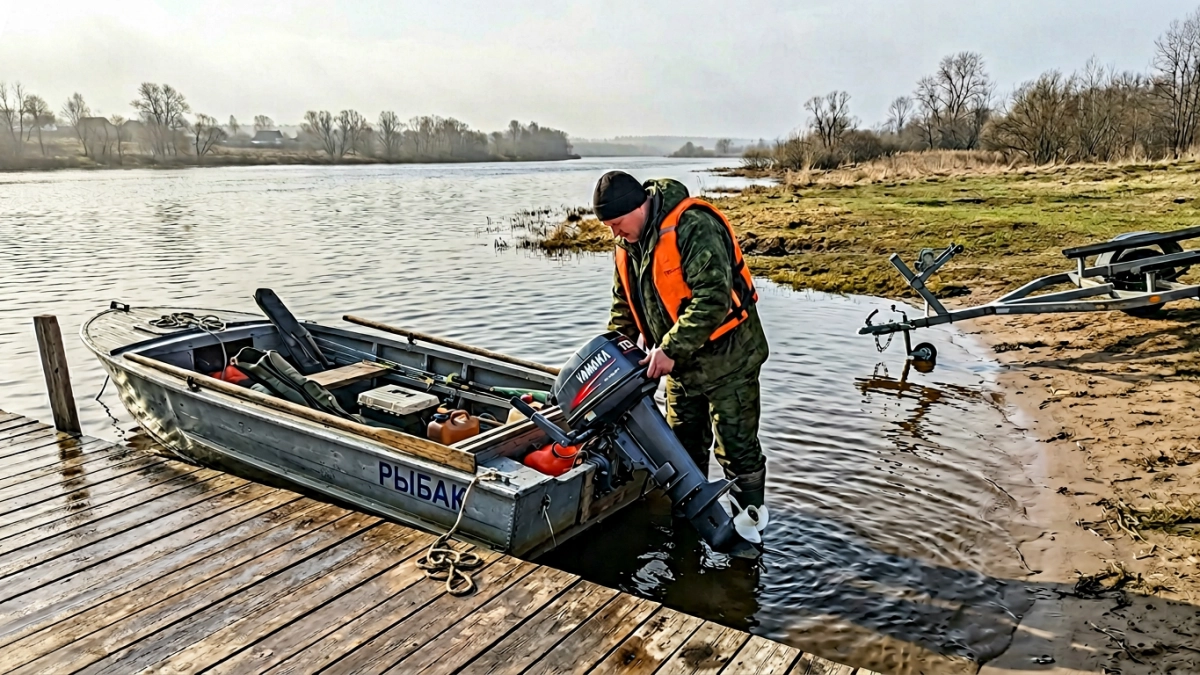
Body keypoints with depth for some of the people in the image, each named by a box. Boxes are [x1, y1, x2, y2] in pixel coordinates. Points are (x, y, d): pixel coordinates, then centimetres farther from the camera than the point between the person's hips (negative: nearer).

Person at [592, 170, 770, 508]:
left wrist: (671, 349, -31)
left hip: (726, 358, -8)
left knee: (737, 449, 1)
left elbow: (713, 297, -32)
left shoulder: (694, 227, -25)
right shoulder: (628, 243, 3)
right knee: (685, 445, 19)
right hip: (679, 363, 8)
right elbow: (624, 304, 14)